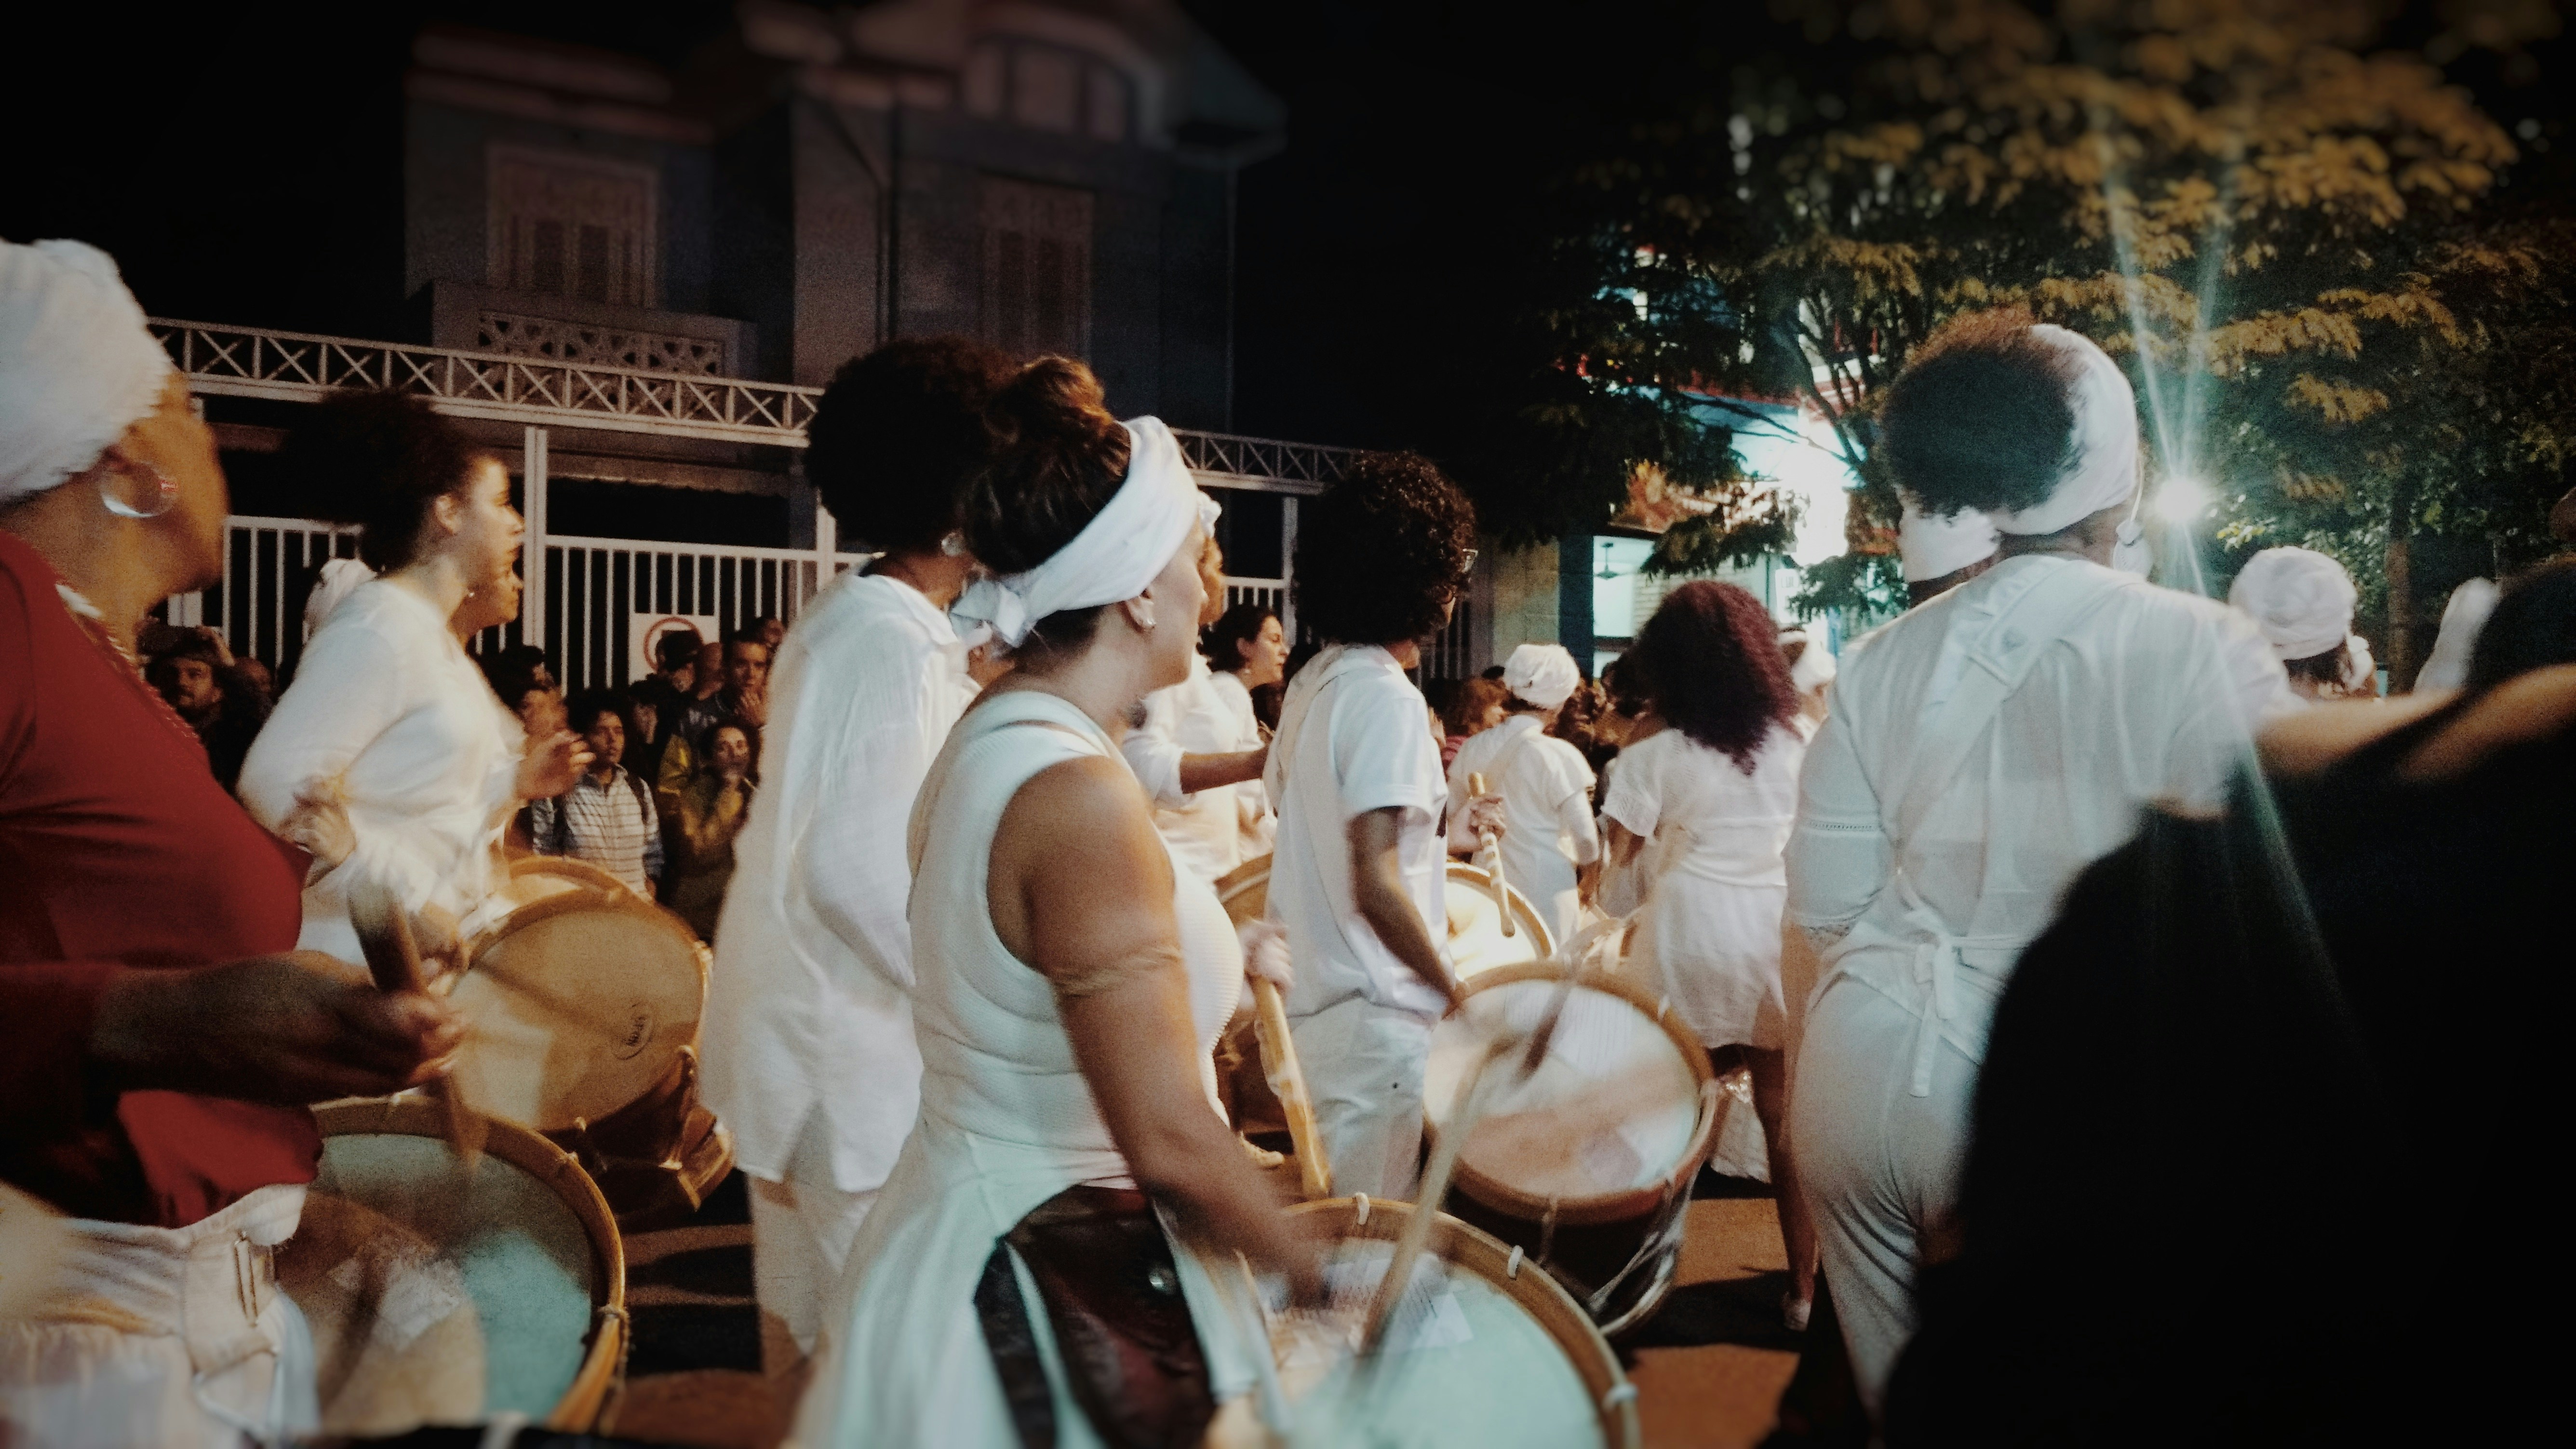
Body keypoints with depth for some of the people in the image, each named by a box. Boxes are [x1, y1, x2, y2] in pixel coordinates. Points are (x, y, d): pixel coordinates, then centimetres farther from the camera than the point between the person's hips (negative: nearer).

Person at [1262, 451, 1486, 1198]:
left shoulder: (1312, 682, 9)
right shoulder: (1384, 695, -18)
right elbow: (1375, 884, -22)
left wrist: (1440, 819, 23)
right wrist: (1454, 990, -12)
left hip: (1312, 1003, 9)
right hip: (1378, 1022, -9)